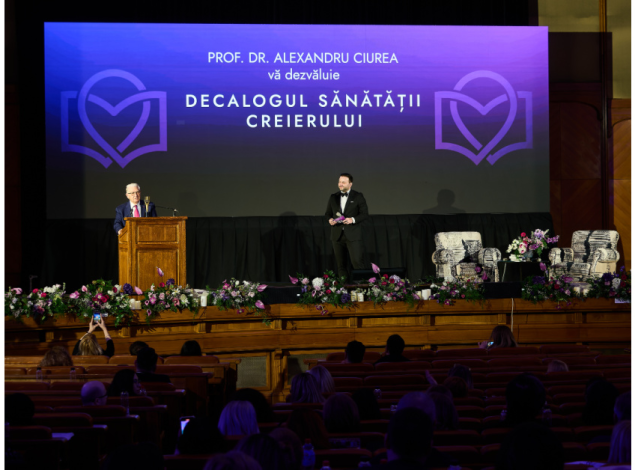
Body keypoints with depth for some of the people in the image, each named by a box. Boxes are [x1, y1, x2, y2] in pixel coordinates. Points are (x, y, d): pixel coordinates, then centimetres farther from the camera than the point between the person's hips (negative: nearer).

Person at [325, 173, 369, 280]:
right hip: (337, 235, 4)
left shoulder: (358, 197, 2)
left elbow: (364, 214, -1)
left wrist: (353, 219, -17)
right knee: (340, 264, 5)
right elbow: (328, 213, 19)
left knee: (357, 262, -10)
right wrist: (330, 219, -5)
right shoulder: (333, 197, 13)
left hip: (353, 235, -4)